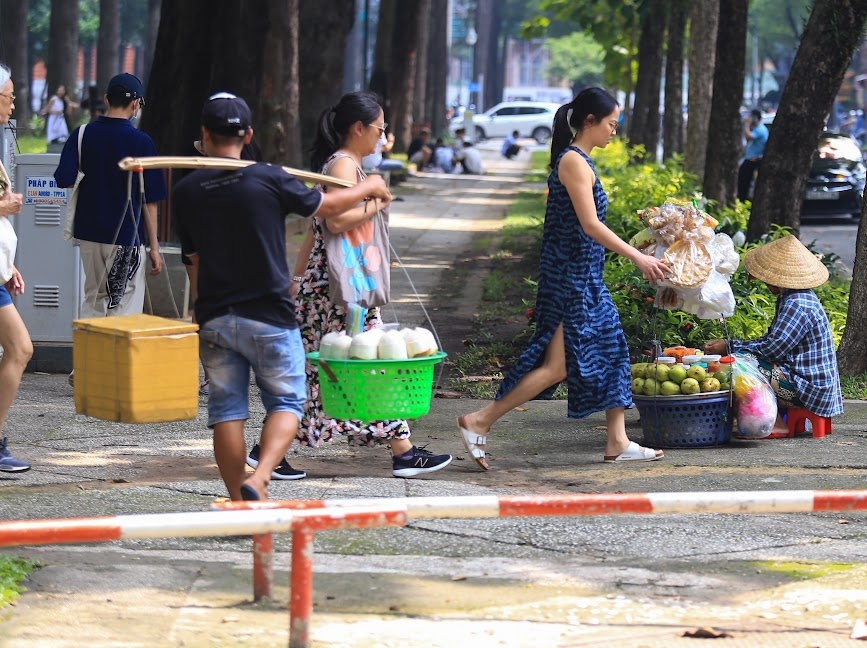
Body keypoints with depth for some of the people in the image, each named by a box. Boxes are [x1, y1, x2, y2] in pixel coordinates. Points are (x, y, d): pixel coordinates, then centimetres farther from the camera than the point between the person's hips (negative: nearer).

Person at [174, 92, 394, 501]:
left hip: (214, 318, 3)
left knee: (227, 409, 10)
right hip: (269, 316, -3)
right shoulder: (268, 179, -11)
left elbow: (195, 259, 9)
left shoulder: (186, 192, 0)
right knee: (285, 402, 8)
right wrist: (368, 188, 23)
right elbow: (328, 207, 4)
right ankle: (259, 479, -14)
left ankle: (239, 501, 11)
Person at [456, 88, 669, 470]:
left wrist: (636, 257, 19)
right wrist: (638, 258, -17)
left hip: (585, 278, 10)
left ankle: (618, 443, 16)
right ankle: (479, 423, -6)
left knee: (612, 352, 11)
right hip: (570, 276, -10)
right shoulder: (573, 161, -15)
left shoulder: (579, 161, 15)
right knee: (558, 364, -10)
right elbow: (590, 225, -21)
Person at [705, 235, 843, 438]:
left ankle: (776, 425, -12)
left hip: (806, 388, -11)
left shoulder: (797, 304, -19)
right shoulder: (801, 298, 15)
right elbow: (772, 340, 16)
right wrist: (729, 345, 8)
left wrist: (730, 347, -13)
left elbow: (773, 348, -23)